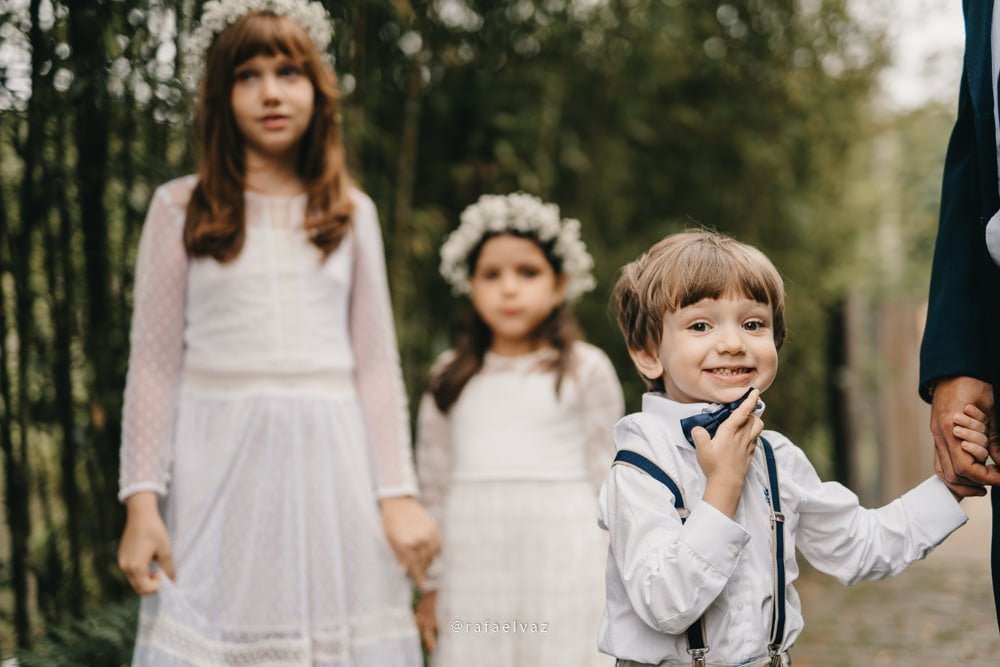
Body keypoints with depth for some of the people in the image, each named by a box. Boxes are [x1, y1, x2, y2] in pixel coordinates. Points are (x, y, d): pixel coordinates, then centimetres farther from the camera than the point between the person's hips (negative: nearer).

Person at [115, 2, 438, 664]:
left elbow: (376, 362, 10)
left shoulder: (350, 212, 10)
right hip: (221, 462, -1)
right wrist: (142, 502, -3)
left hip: (330, 462, 2)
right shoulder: (181, 209, 5)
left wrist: (399, 494, 4)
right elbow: (155, 365, 3)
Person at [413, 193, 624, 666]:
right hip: (473, 564, 2)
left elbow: (606, 476, 5)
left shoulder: (586, 370, 3)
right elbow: (433, 482, 12)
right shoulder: (450, 379, 10)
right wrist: (431, 583, 10)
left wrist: (609, 577, 3)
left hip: (560, 558, -2)